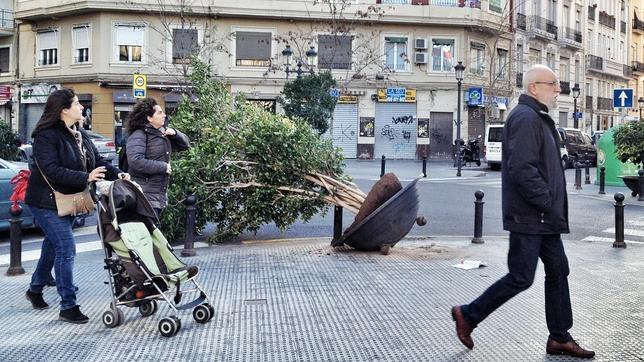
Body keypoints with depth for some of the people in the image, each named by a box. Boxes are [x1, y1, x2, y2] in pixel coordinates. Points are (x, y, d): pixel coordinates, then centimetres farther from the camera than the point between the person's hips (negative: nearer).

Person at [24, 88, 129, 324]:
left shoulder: (79, 134, 6)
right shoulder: (46, 136, -19)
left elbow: (97, 160, 7)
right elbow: (51, 170, -28)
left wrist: (118, 175, -9)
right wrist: (85, 178, -34)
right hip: (47, 202, -9)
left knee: (53, 244, 20)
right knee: (66, 248, -12)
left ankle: (35, 289, 40)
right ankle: (68, 307, -5)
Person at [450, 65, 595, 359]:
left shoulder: (538, 118, 18)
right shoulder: (525, 117, -16)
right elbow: (522, 168, -26)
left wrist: (554, 207, 17)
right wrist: (548, 202, -21)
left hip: (544, 218, 11)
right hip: (528, 217, -11)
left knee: (558, 271, 12)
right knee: (521, 278, -4)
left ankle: (559, 339, 20)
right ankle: (468, 316, 11)